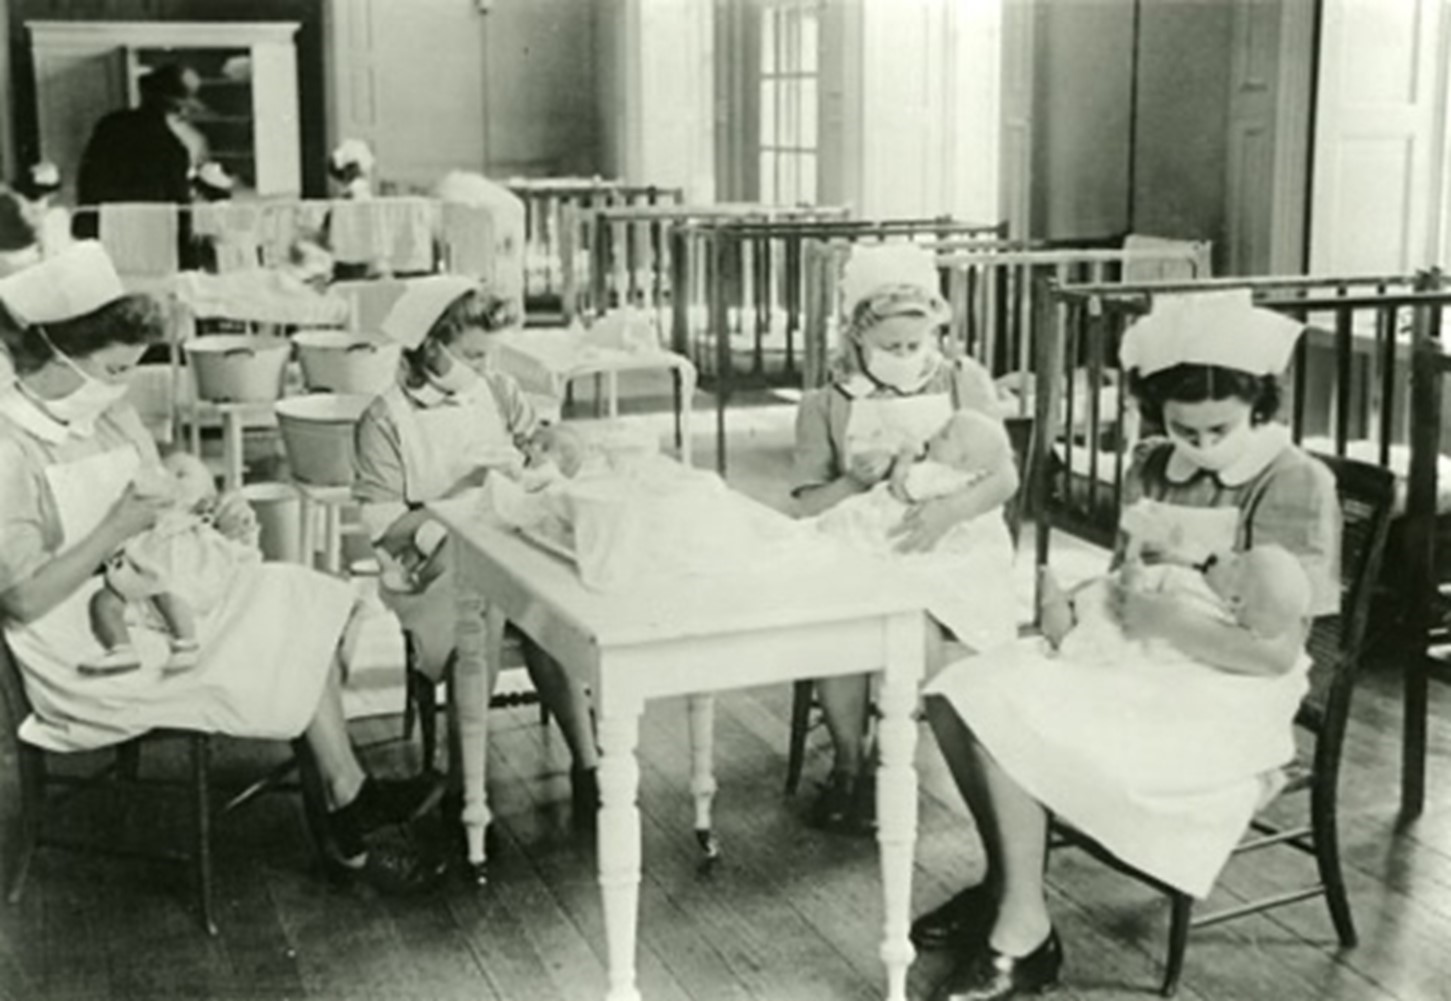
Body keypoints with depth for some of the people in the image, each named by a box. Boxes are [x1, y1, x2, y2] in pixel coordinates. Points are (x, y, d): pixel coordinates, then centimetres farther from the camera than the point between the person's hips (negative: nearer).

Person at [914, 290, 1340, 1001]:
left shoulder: (1295, 485, -14)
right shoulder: (1153, 470, 6)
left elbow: (1276, 652, -17)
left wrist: (1166, 621, -23)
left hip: (1222, 698, -7)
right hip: (1137, 663, 8)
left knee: (1012, 721, -23)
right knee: (960, 694, -8)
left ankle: (1022, 934, -8)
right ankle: (1007, 883, 8)